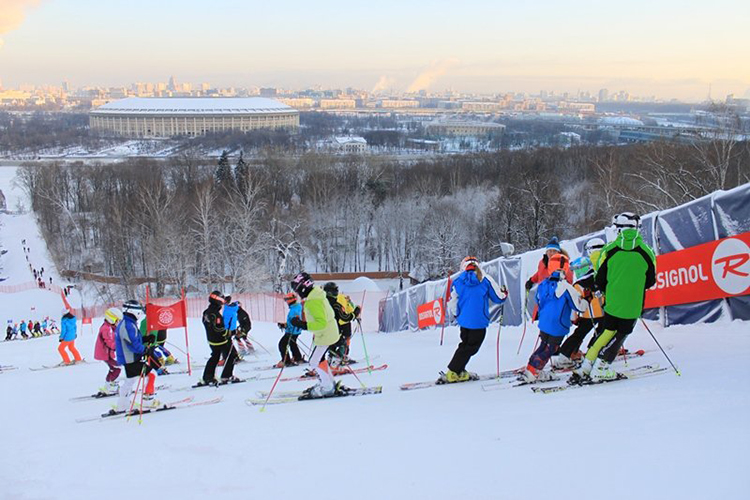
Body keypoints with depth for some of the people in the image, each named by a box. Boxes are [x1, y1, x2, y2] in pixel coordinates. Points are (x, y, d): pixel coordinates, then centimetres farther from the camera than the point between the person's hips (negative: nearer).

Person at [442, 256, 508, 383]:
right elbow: (499, 298, 0)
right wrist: (504, 293, 23)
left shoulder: (458, 281, 2)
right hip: (478, 322, -4)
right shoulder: (485, 279, -6)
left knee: (466, 345, 22)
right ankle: (453, 373, 3)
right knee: (470, 347, 6)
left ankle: (459, 372, 18)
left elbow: (452, 304, 6)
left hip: (463, 320, 4)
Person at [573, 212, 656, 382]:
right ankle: (601, 368, 7)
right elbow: (650, 281, 6)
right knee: (620, 334, 13)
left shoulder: (609, 250, -5)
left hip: (612, 302, 2)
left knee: (608, 332, 17)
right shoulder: (646, 252, -5)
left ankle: (586, 366, 13)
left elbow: (599, 281, 0)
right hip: (633, 306, -2)